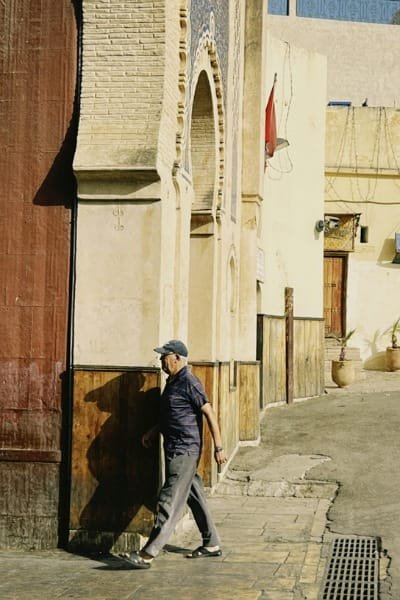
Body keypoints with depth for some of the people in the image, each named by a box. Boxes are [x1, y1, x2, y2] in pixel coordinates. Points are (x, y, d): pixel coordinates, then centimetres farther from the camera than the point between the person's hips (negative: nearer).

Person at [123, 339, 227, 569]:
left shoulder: (189, 382, -15)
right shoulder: (172, 382, 15)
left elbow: (209, 413, -16)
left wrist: (218, 447, -17)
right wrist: (154, 432, 17)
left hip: (184, 451, -10)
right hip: (175, 450, 10)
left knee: (170, 502, -11)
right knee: (195, 497, 16)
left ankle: (148, 554, -14)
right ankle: (212, 544, 26)